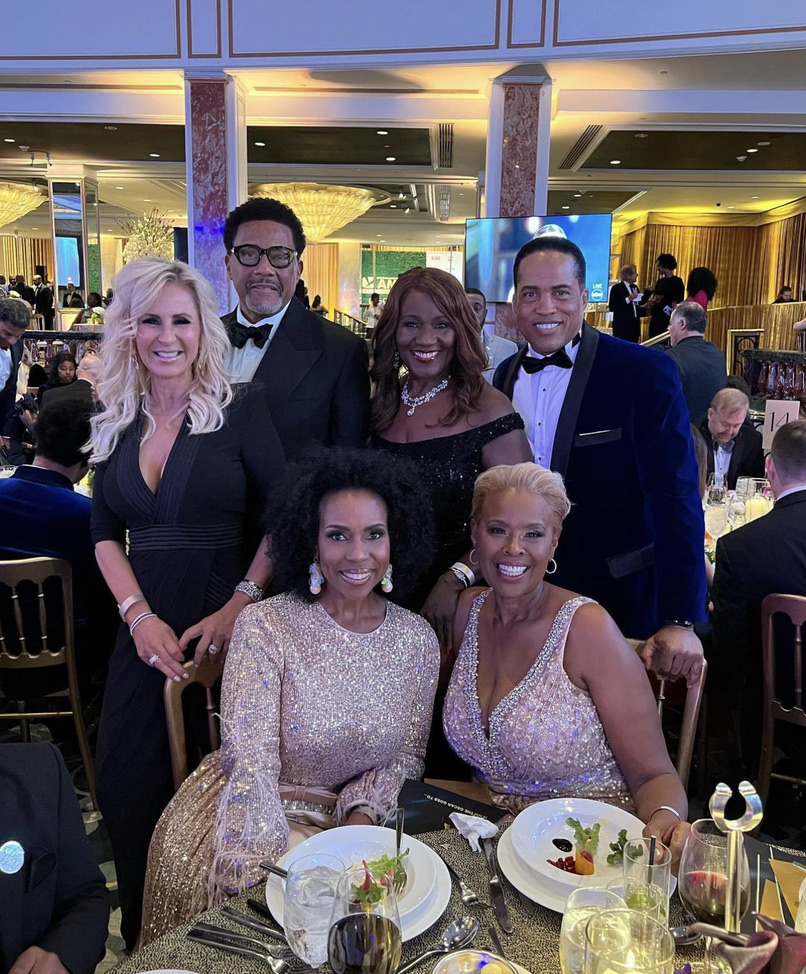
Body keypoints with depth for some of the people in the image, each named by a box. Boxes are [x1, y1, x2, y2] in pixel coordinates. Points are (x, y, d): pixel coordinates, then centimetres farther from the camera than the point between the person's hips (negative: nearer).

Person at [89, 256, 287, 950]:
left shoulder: (241, 407, -5)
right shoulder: (117, 422, 8)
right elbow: (106, 533, 9)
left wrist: (241, 605, -17)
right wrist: (138, 614, -6)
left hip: (228, 625, -4)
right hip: (148, 626, 4)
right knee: (128, 786, 6)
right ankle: (146, 940, 31)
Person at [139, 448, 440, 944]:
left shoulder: (418, 639, -2)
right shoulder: (264, 627, -14)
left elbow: (408, 755, 7)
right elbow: (251, 766, -19)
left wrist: (362, 814, -11)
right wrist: (277, 874, -29)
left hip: (355, 817, 4)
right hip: (260, 817, -3)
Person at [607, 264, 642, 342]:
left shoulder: (635, 287, 15)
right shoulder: (616, 288, -7)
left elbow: (638, 303, 20)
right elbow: (611, 307, -15)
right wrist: (628, 299, -20)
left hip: (634, 326, 7)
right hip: (622, 327, -7)